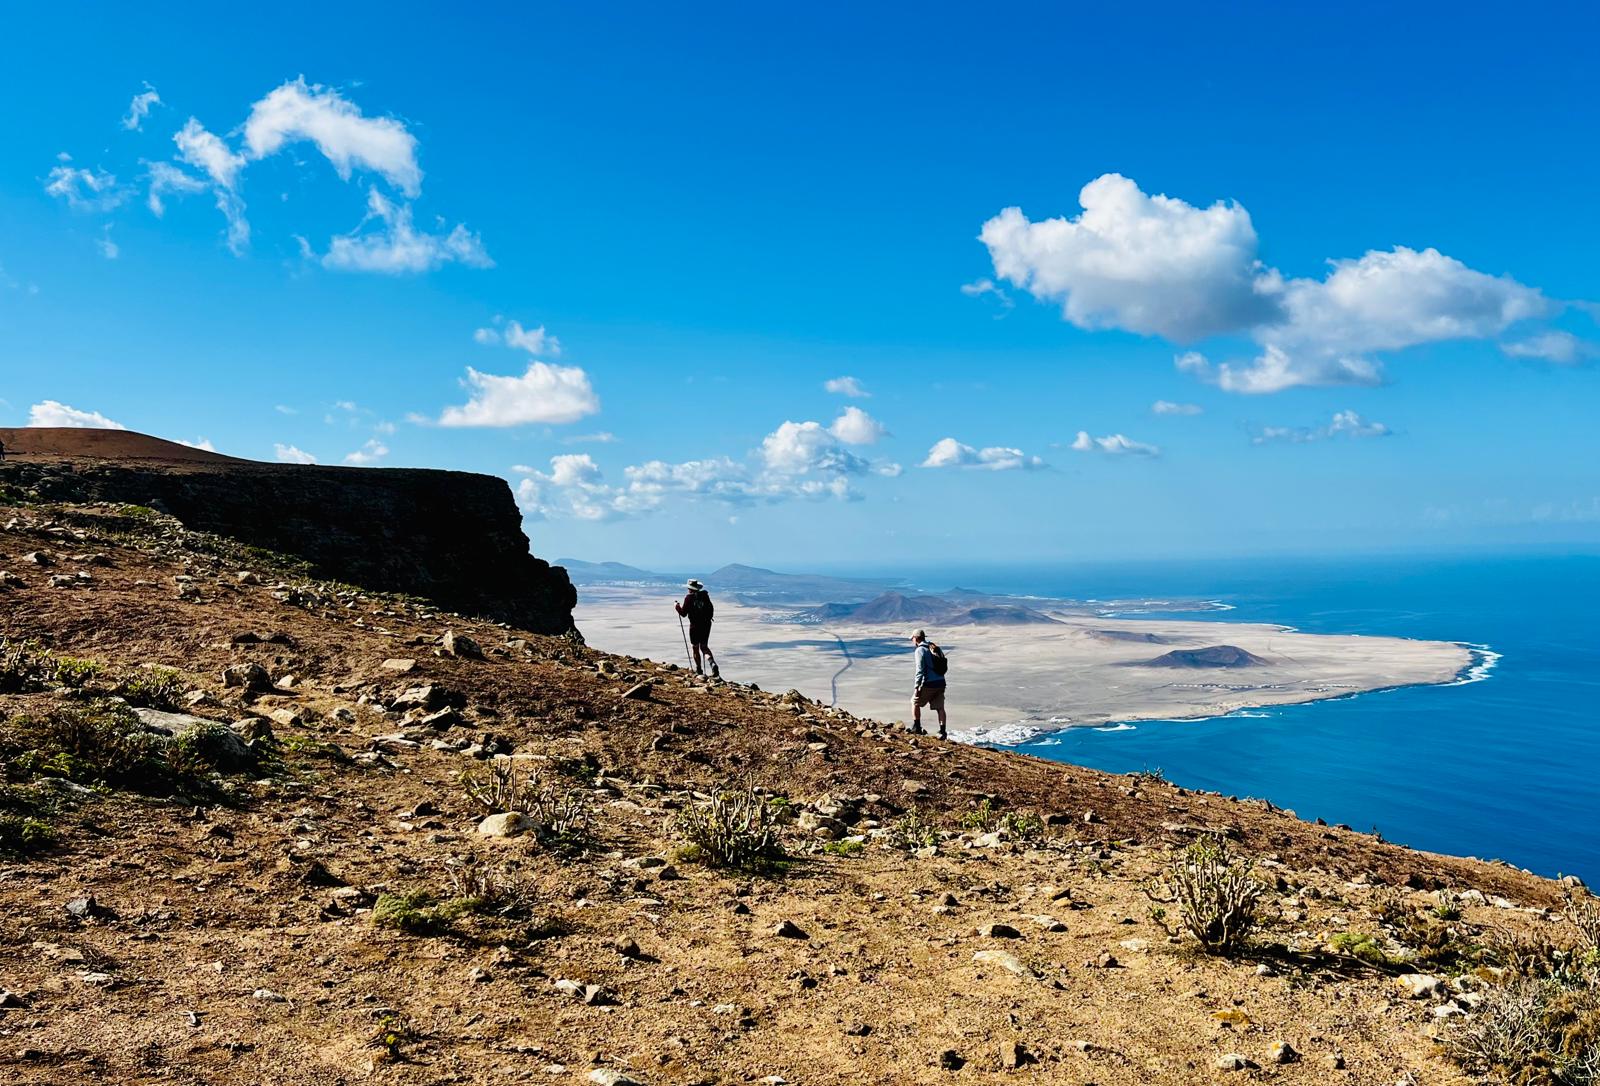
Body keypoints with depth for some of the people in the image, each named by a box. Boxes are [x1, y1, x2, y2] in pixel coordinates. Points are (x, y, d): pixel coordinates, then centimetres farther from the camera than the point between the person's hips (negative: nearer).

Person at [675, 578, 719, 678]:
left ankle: (699, 670, 16)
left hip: (695, 625, -4)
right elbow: (711, 609, 7)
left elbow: (683, 614, -7)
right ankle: (713, 664, -12)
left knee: (695, 648, 11)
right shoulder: (705, 595, 1)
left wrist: (677, 607, 11)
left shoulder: (689, 597, -10)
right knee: (704, 647, 12)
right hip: (706, 624, 4)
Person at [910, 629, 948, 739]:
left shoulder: (920, 650, -9)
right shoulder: (936, 648, 15)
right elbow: (943, 666, 17)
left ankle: (916, 728, 14)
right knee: (940, 708, 7)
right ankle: (942, 732, 1)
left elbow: (920, 670, -16)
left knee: (915, 702, 12)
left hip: (929, 684, -7)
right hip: (941, 682, 7)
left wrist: (917, 687, -14)